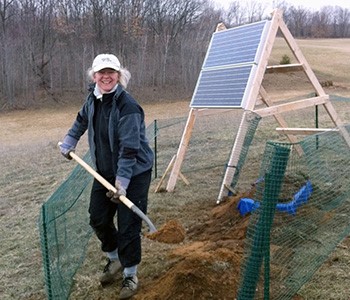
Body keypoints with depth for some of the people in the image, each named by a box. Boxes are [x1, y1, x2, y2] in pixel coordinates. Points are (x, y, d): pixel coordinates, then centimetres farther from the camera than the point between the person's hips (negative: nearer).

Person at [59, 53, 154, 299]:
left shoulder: (127, 106, -24)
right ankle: (114, 259, 39)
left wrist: (122, 182, -30)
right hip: (105, 171, 8)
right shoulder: (94, 98, 0)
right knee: (98, 218, 14)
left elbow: (129, 148, -27)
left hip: (133, 173, -7)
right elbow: (82, 120, 23)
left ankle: (130, 275, 20)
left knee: (128, 226, -2)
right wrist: (68, 143, 28)